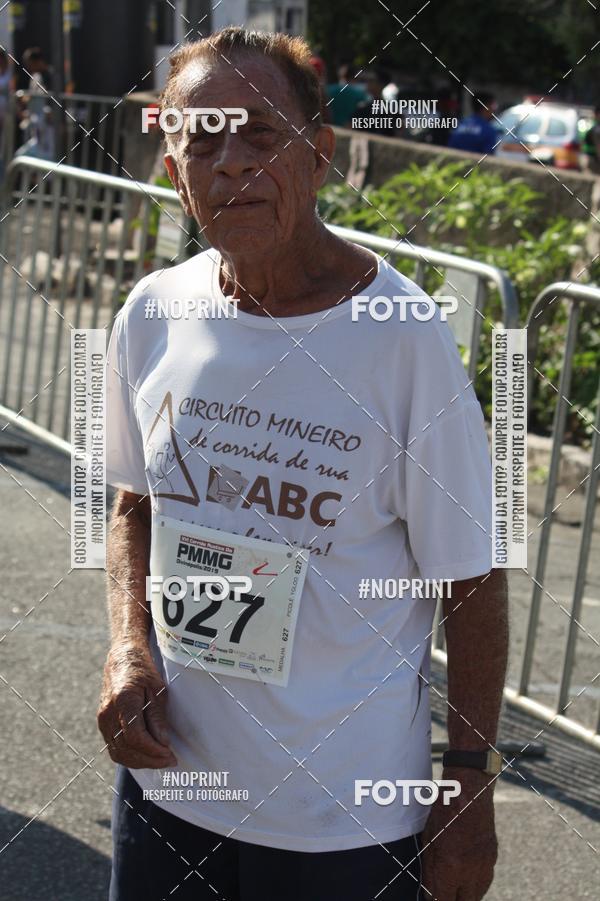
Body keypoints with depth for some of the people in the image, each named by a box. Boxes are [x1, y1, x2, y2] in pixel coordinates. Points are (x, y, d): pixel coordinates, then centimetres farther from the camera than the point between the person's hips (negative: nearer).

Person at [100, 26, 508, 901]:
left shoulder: (404, 337, -17)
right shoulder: (152, 314, -3)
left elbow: (472, 582, -10)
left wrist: (471, 791, -7)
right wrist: (128, 647, -4)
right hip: (168, 776, 4)